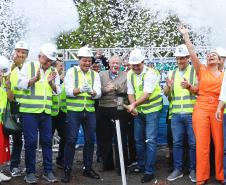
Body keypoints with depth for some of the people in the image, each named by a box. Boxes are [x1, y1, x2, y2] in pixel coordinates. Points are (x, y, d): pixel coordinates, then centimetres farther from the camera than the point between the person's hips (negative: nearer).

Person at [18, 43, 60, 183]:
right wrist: (34, 79, -22)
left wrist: (51, 83, -13)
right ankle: (30, 172, 12)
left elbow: (57, 91, 7)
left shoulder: (53, 71, 12)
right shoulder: (28, 66, 2)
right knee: (30, 142, -1)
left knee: (47, 141, 6)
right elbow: (21, 84, -6)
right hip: (29, 110, -3)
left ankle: (48, 171, 15)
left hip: (46, 112, 4)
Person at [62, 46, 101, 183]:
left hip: (90, 111, 4)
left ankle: (88, 168, 23)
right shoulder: (71, 71, 0)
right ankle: (67, 170, 7)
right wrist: (80, 89, -30)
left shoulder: (95, 74, 8)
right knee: (71, 141, -4)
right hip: (74, 111, -3)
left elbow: (98, 93, -4)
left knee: (90, 140, 9)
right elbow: (68, 91, -11)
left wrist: (92, 92, -27)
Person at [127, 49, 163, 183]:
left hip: (152, 109, -6)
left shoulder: (150, 73, -18)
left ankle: (149, 171, -2)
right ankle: (141, 165, 30)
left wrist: (134, 105, -37)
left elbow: (146, 95, -25)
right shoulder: (130, 74, 2)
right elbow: (131, 93, 1)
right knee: (138, 139, 14)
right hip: (138, 110, 7)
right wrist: (132, 106, -17)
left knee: (150, 140, -8)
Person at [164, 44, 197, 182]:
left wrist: (189, 86, -28)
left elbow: (199, 89, -7)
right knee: (177, 142, 9)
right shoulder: (172, 73, 13)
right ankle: (178, 169, 19)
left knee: (193, 143, 3)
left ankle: (193, 170, 16)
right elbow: (167, 94, 11)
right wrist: (169, 87, -12)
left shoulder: (195, 71, 0)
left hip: (191, 113, -4)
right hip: (176, 114, 4)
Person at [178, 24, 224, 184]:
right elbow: (193, 54, -4)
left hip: (218, 110, 1)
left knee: (220, 143, 1)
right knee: (202, 144, -1)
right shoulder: (202, 71, 7)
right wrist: (186, 35, -9)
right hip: (201, 108, -1)